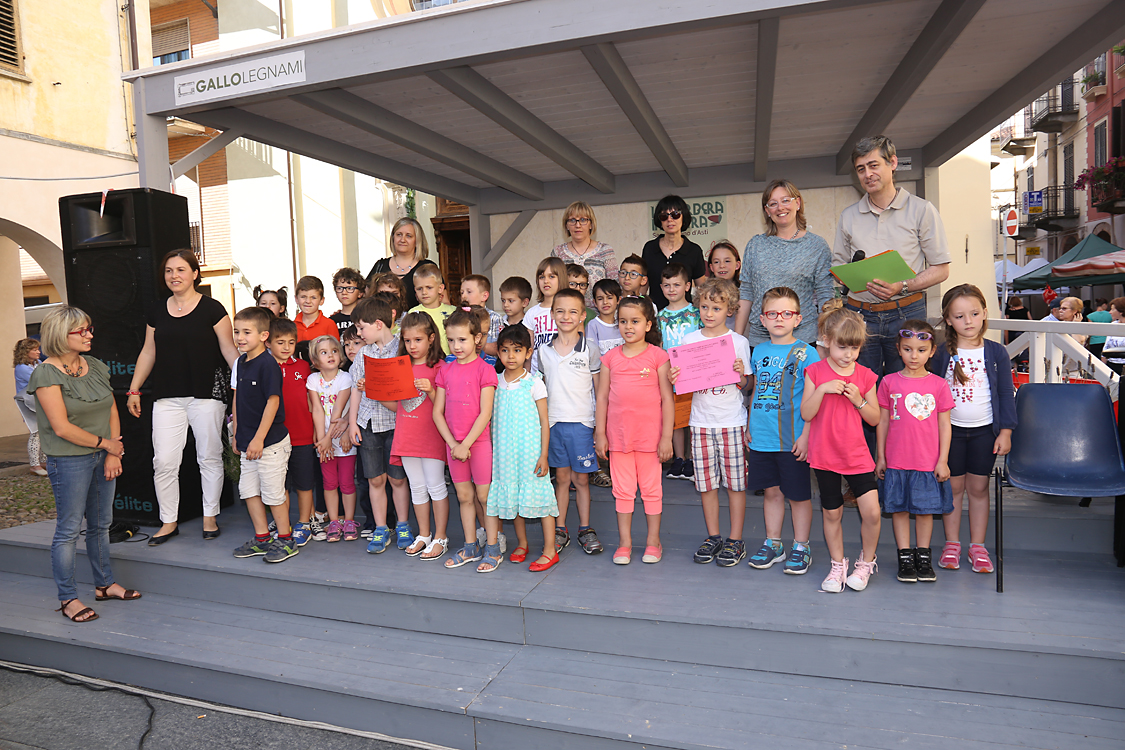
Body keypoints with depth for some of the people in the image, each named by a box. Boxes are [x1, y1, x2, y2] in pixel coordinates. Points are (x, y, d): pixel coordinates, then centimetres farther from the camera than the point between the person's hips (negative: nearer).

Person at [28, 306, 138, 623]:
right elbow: (62, 427, -17)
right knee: (69, 530, 2)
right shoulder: (47, 374, -12)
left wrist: (113, 454, -1)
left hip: (103, 457, 6)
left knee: (100, 524, 16)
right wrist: (106, 443, -9)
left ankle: (105, 584, 29)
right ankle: (67, 599, 13)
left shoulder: (96, 367, 7)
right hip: (69, 461, -6)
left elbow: (112, 410, 8)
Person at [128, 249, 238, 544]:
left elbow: (229, 349, -1)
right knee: (163, 462, 0)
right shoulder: (156, 312, 12)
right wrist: (134, 390, 17)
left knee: (209, 458, 5)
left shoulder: (212, 309, -1)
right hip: (167, 397, 4)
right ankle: (169, 522, 15)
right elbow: (148, 353, 18)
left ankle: (210, 516, 20)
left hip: (207, 395, -3)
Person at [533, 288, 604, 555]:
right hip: (552, 422, 2)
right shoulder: (542, 352, 5)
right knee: (561, 477, 10)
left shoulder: (590, 351, -1)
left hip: (581, 422, -2)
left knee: (581, 478, 6)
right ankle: (560, 530, 20)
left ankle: (585, 529, 19)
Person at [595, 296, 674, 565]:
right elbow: (602, 397, 7)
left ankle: (653, 542, 23)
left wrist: (666, 437, -7)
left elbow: (667, 398, -3)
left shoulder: (657, 356, -3)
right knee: (622, 489, 10)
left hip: (649, 434, -2)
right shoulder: (611, 357, 4)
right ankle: (624, 543, 22)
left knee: (651, 489, 9)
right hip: (618, 434, 2)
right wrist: (600, 433, 3)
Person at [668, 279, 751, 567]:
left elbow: (744, 385, 1)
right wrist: (673, 378, -11)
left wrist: (741, 374, -19)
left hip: (732, 421, -2)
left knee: (735, 482, 3)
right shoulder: (689, 341, 5)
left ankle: (735, 540, 15)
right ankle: (713, 536, 22)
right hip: (701, 421, 2)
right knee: (706, 483, 8)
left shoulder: (738, 342, -1)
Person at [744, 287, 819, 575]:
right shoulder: (759, 351, 9)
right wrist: (750, 426, 14)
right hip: (761, 438, 5)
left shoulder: (805, 353, -7)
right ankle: (773, 544, 28)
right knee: (771, 491, 15)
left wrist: (805, 435, -15)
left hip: (792, 440, -5)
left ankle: (801, 547, 22)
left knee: (798, 495, 8)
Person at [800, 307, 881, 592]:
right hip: (825, 455, -1)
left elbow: (874, 419, 5)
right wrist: (822, 389, -21)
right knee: (832, 513, 11)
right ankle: (838, 564, 30)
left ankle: (866, 562, 18)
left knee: (871, 512, -8)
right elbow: (806, 414, -8)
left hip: (857, 455, 1)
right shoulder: (815, 371, -3)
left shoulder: (865, 375, 1)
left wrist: (859, 400, -12)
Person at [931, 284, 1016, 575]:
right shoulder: (942, 354, -3)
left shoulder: (997, 352, -2)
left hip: (985, 430, 0)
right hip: (951, 428, 0)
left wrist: (1005, 431, -1)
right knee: (953, 486, 7)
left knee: (979, 487, 8)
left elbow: (1006, 394, 2)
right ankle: (952, 544, 19)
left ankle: (977, 546, 19)